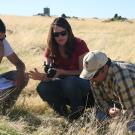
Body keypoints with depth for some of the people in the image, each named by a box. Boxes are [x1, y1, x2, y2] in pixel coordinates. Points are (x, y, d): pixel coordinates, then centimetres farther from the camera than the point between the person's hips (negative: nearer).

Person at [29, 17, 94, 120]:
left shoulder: (79, 44, -13)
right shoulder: (51, 49, -2)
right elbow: (48, 75, -4)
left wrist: (61, 72, -25)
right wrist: (42, 76, -29)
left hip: (81, 84, -3)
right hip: (63, 86, 3)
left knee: (70, 81, -37)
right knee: (42, 87, -26)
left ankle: (77, 108, -9)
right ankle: (63, 111, -9)